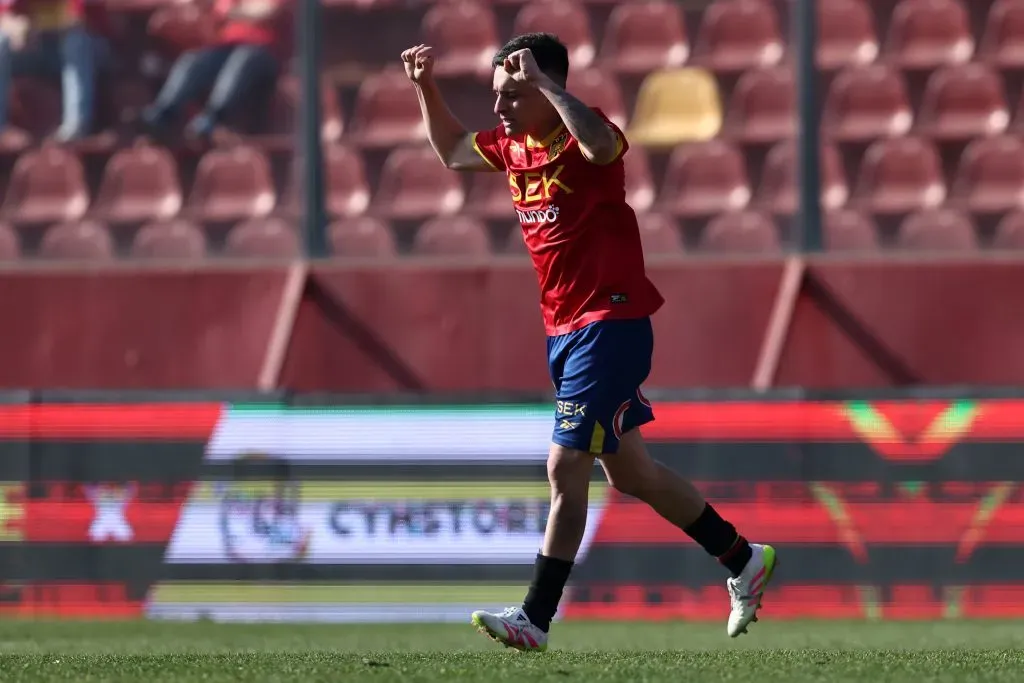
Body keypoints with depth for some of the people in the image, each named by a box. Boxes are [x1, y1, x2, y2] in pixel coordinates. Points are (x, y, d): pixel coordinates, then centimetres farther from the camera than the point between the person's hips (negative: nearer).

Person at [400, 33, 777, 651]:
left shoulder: (582, 143, -17)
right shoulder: (513, 147, 7)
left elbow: (601, 144, -43)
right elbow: (452, 150, 27)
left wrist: (541, 80, -35)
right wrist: (426, 88, 12)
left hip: (611, 327, -10)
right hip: (564, 330, 10)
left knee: (567, 469, -11)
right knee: (629, 471, 17)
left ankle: (535, 621, -8)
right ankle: (745, 561, 32)